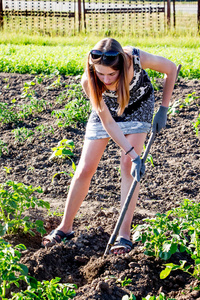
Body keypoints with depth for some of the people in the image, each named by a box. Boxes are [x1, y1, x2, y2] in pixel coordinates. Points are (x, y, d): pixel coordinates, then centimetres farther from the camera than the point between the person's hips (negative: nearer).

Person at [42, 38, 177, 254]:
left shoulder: (137, 59, -39)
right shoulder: (88, 81, -36)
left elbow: (170, 68, -18)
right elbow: (108, 123, -28)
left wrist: (163, 109, -17)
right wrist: (134, 155, -32)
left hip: (138, 105, -1)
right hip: (107, 108, 1)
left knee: (128, 165, -14)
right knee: (85, 169, -1)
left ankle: (124, 234, -10)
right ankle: (65, 227, 16)